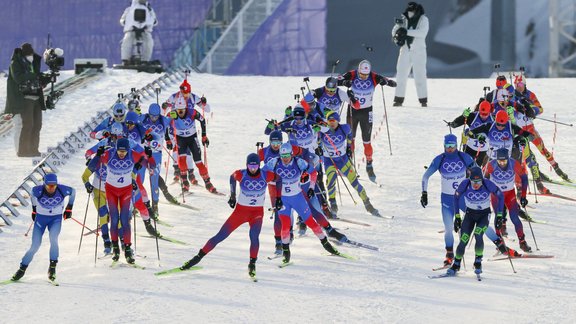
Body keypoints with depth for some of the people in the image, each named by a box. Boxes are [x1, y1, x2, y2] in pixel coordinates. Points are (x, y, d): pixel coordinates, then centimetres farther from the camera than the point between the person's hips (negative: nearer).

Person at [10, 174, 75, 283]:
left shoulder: (62, 190, -22)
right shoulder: (38, 191, -22)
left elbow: (73, 191, 1)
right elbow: (32, 195, 4)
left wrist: (69, 208, 7)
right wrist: (34, 209, 16)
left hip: (56, 218, 0)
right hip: (41, 217, 0)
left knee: (53, 240, -27)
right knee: (35, 246, -6)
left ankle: (52, 267, -16)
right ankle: (22, 269, 9)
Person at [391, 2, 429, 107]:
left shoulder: (423, 19, -5)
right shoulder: (404, 19, 6)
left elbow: (423, 33, -21)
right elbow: (394, 32, 4)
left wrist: (407, 32, -28)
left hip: (418, 51, -4)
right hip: (405, 51, 4)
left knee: (420, 76, -5)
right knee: (401, 75, 1)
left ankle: (423, 100, 0)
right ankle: (398, 99, 5)